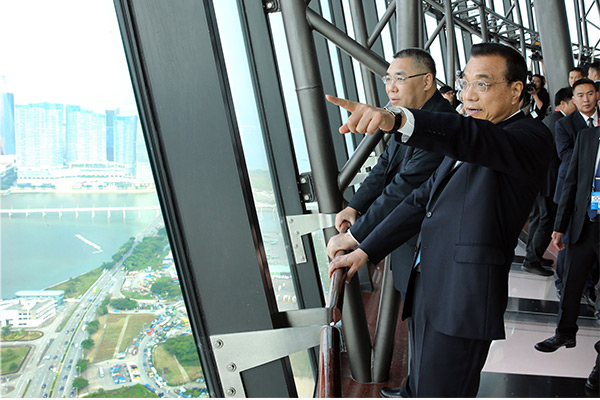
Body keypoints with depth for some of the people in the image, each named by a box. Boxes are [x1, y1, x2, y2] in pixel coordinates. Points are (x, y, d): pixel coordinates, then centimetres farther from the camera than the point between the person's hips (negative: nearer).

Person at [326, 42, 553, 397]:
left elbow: (481, 140, -30)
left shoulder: (531, 137, -8)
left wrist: (398, 121, -47)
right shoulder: (466, 144, 20)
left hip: (463, 298, -9)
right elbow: (423, 200, 20)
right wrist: (366, 249, 13)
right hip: (427, 289, 9)